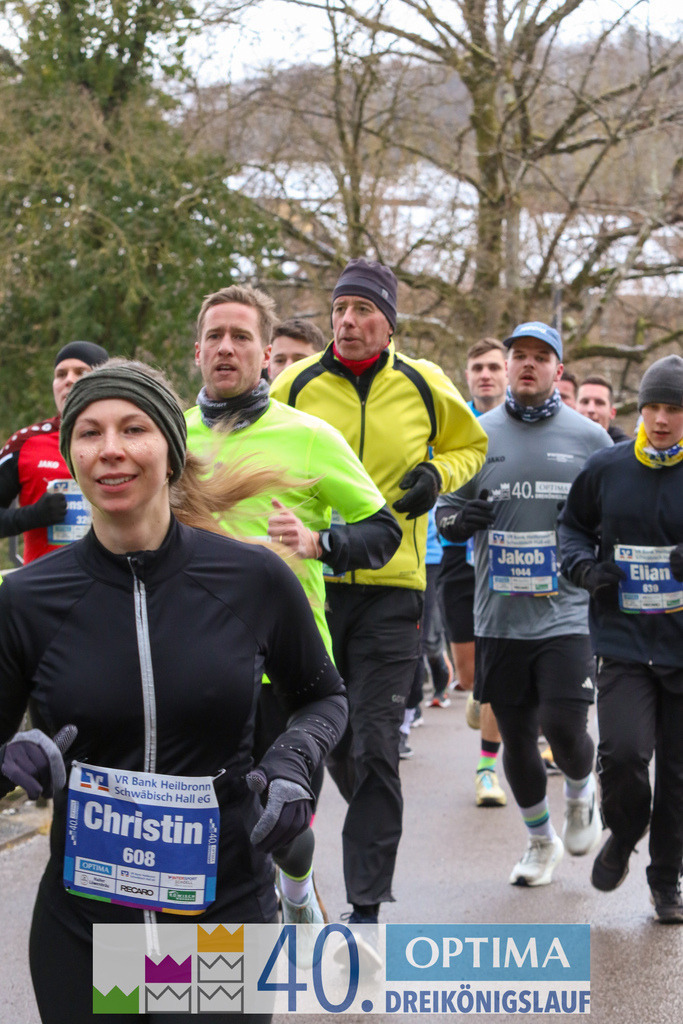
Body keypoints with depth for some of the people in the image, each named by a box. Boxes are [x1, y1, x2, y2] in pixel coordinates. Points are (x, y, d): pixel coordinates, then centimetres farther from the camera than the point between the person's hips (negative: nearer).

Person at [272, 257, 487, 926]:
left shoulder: (424, 387, 0)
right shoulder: (295, 384, 1)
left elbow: (470, 445, 18)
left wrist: (437, 477, -2)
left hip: (390, 583, -2)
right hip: (310, 577, 2)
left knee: (374, 746, -5)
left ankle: (368, 902, 1)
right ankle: (378, 822, 42)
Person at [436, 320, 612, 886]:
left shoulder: (589, 437, 3)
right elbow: (446, 512, 11)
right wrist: (457, 518, -11)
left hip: (568, 612, -2)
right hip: (500, 617, 2)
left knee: (564, 726, -12)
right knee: (516, 739, 8)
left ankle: (581, 791, 23)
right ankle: (540, 840, 31)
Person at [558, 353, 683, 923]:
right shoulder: (606, 469, 4)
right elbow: (572, 525, 19)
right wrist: (585, 566, -1)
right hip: (624, 644, 1)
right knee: (623, 752, -16)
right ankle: (623, 837, 17)